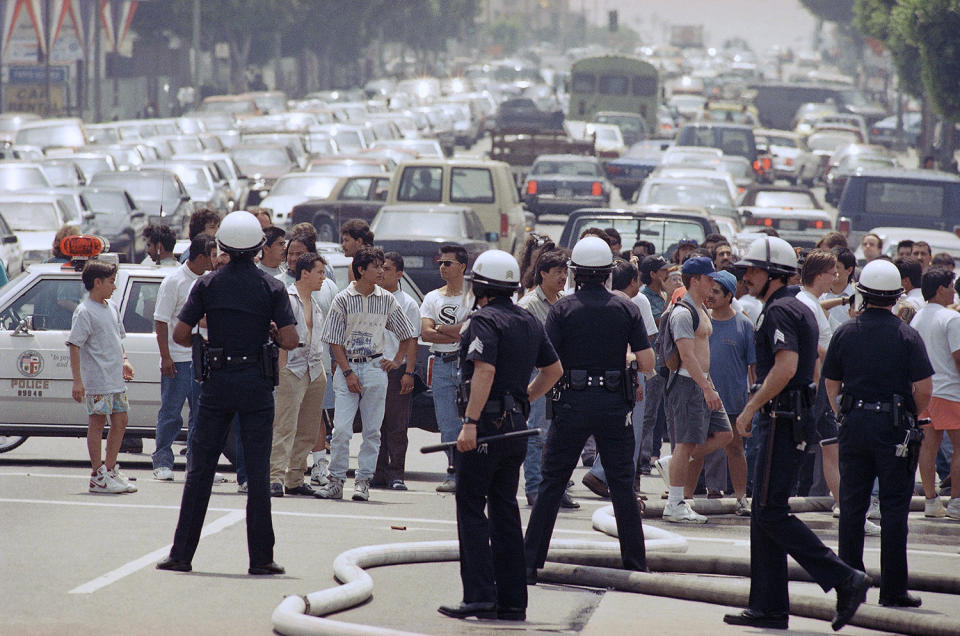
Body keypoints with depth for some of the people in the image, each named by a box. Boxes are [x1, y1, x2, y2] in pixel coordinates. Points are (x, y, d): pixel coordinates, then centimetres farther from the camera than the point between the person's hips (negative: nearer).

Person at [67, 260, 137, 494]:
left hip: (116, 378, 8)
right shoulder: (85, 312, -12)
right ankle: (98, 476, 0)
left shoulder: (111, 308, 14)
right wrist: (77, 380, -21)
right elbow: (74, 345, -16)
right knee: (98, 423, -4)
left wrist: (124, 361, 13)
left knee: (120, 421, 10)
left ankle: (110, 468, 21)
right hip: (96, 380, -8)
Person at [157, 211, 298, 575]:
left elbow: (180, 334, -4)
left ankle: (182, 554, 6)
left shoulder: (208, 284, -1)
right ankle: (260, 559, 2)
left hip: (216, 381, 1)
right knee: (257, 472, 2)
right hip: (256, 384, -1)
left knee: (200, 469, 6)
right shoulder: (272, 287, -4)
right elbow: (290, 341, -11)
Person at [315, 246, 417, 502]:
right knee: (341, 428, -8)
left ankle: (363, 481, 7)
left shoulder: (387, 300, 5)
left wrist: (397, 361, 9)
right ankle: (335, 482, -2)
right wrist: (348, 373, -9)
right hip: (347, 367, -2)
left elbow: (407, 335, 18)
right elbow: (335, 341, -1)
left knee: (372, 430, 1)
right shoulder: (343, 299, -1)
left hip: (375, 368, 2)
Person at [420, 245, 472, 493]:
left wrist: (441, 328, -5)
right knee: (447, 424, 1)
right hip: (441, 363, 4)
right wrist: (457, 334, -8)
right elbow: (425, 333, 1)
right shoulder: (432, 298, 14)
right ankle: (454, 474, 5)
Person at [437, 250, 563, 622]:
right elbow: (554, 370, 22)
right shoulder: (529, 322, 13)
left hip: (487, 424, -8)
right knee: (505, 509, 12)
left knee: (471, 508, -3)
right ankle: (512, 601, 11)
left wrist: (470, 422, -26)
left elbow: (485, 370, -25)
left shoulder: (484, 320, -12)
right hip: (516, 426, 8)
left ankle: (480, 596, -11)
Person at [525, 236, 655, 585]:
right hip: (615, 403, 1)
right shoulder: (626, 309, 1)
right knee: (622, 485, 8)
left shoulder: (562, 308, -4)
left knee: (552, 484, 5)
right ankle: (636, 565, 8)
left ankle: (530, 564, 3)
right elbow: (647, 363, -2)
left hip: (573, 403, -1)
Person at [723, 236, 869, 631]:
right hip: (794, 421, 10)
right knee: (764, 514, 11)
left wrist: (751, 408, -19)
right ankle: (769, 607, 11)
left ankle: (845, 581, -14)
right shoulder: (800, 309, 18)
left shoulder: (779, 311, -13)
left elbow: (786, 366, -26)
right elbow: (814, 359, 27)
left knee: (770, 513, -11)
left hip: (782, 421, -10)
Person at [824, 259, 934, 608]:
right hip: (894, 428, -3)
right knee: (894, 509, 1)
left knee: (851, 505, 9)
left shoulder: (845, 333, 2)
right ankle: (893, 589, 1)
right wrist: (913, 417, 6)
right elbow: (924, 388, -11)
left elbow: (831, 384, 7)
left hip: (854, 424, 3)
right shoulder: (907, 336, -7)